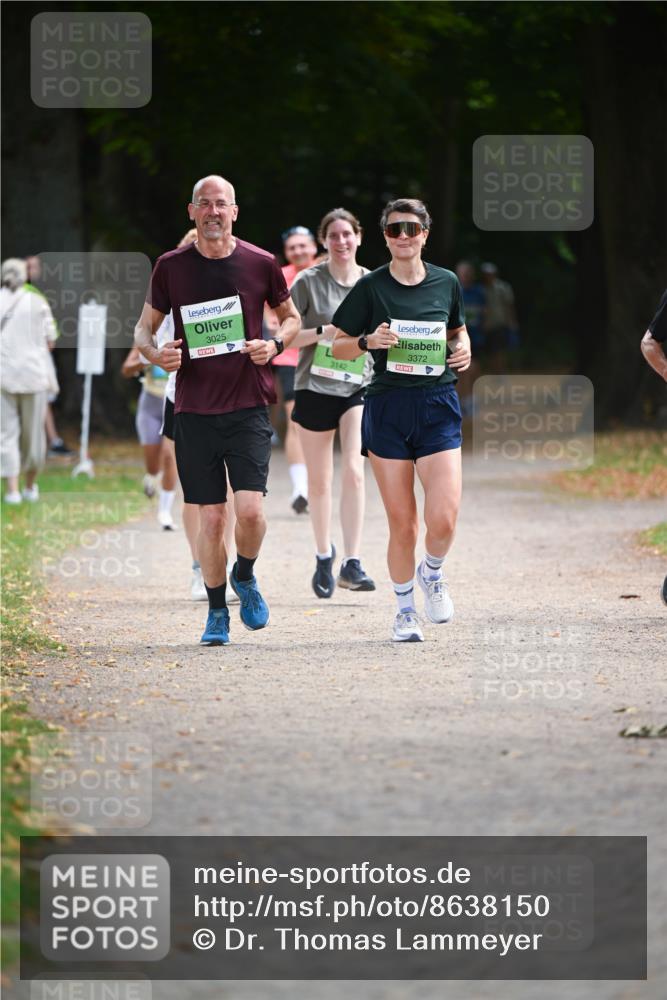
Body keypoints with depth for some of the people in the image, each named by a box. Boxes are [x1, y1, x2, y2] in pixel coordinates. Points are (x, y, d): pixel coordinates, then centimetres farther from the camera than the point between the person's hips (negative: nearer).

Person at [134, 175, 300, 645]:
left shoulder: (261, 263, 0)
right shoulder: (171, 267, 2)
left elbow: (291, 318, 15)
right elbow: (144, 327, 13)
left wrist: (275, 344, -6)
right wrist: (156, 353, -9)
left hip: (249, 407, -1)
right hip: (195, 409, 1)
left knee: (250, 509, -14)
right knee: (211, 517, 1)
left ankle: (245, 577, 17)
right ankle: (217, 612, 17)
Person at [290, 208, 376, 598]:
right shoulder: (308, 282, -2)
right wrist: (323, 332, -18)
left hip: (358, 388, 1)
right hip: (315, 387, -1)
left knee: (354, 471, -16)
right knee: (320, 481, 8)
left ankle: (352, 563, -16)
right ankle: (324, 555, 28)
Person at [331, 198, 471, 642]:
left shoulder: (447, 283, 7)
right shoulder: (371, 287, 1)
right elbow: (338, 346, 6)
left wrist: (463, 350, 3)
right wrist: (369, 341, -13)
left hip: (438, 406, 1)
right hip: (388, 408, -1)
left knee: (444, 518, -12)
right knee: (402, 524, 0)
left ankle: (432, 573, 21)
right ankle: (405, 609, 20)